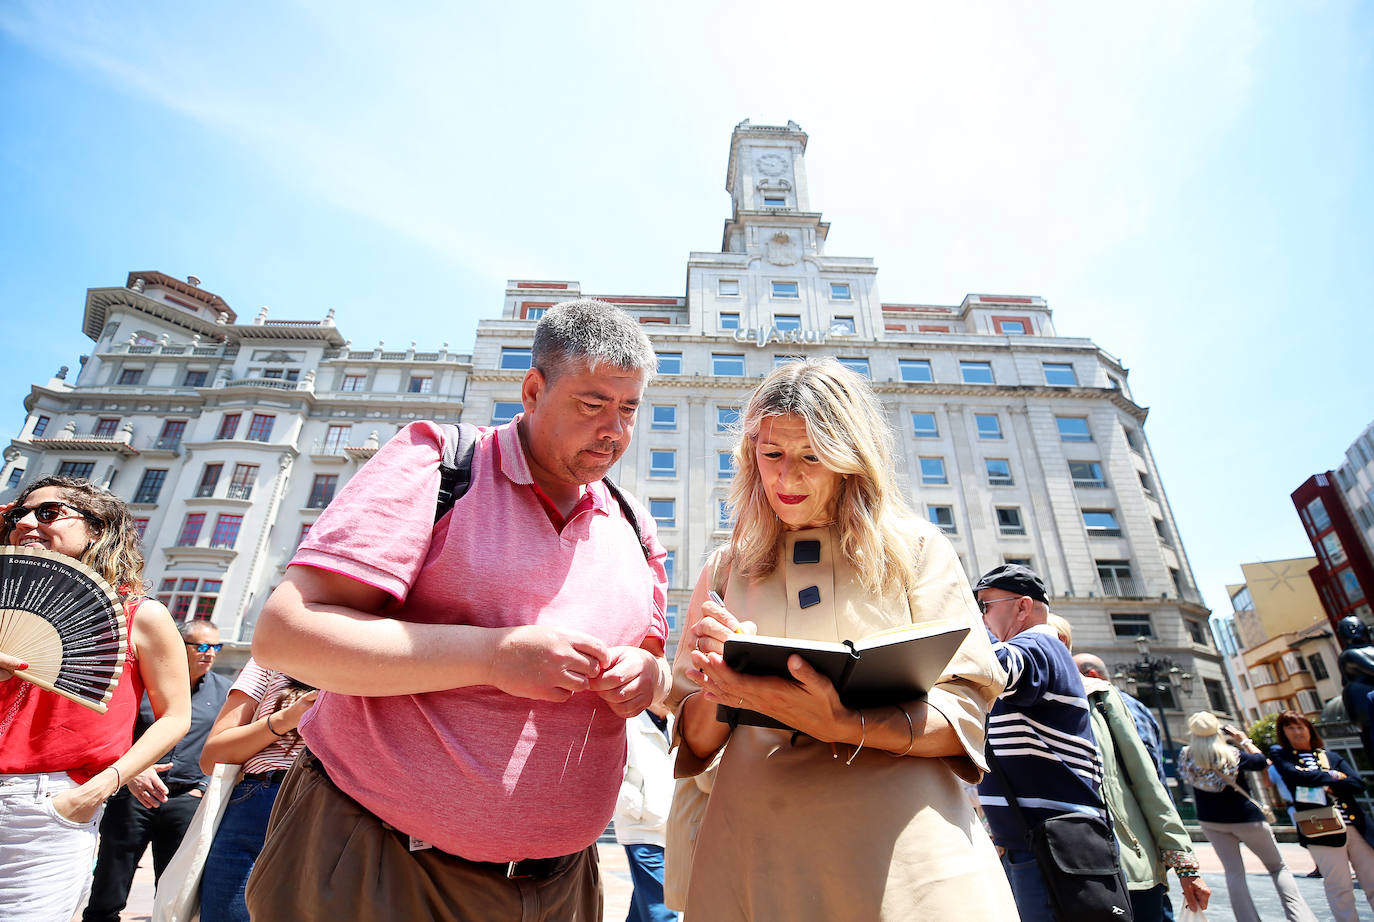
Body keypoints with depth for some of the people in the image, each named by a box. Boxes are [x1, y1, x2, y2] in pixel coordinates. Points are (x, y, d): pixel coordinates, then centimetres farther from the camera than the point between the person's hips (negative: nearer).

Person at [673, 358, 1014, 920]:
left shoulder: (916, 548, 3)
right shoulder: (726, 569, 8)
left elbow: (966, 710, -4)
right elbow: (694, 744, 9)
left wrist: (846, 727, -22)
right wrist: (719, 688, -13)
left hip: (903, 847, -1)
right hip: (754, 847, 2)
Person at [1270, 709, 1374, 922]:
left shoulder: (1331, 756, 17)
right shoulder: (1280, 754, 6)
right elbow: (1296, 776, -13)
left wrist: (1332, 786, -11)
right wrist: (1331, 776, -4)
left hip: (1357, 826, 4)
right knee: (1339, 888, -3)